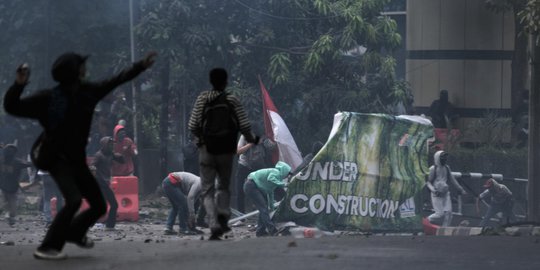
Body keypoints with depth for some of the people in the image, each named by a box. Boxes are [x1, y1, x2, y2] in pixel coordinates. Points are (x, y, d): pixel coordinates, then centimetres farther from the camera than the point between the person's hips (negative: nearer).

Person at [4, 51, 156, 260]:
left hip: (77, 159, 7)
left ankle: (74, 233, 39)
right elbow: (11, 107, -16)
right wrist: (19, 85, -32)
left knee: (99, 206, 11)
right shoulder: (48, 98, -16)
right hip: (56, 158, -7)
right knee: (74, 200, -28)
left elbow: (115, 81, 12)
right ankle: (48, 247, -18)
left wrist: (141, 66, 13)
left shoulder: (87, 92, -1)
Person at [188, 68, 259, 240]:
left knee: (208, 190, 3)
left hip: (207, 149, -1)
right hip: (227, 150, 1)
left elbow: (193, 126, -2)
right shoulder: (232, 101, -2)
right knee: (223, 186, 19)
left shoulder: (203, 99, -1)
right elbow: (244, 126, -5)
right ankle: (223, 216, -4)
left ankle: (214, 226, -14)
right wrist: (252, 140, 15)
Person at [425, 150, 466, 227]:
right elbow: (428, 182, -7)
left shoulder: (447, 168, 10)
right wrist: (433, 190, -25)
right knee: (440, 213, -11)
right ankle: (428, 220, 14)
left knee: (448, 212, -3)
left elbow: (452, 180, 19)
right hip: (437, 195, -6)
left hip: (445, 193, 6)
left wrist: (461, 189, 18)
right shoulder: (433, 169, -9)